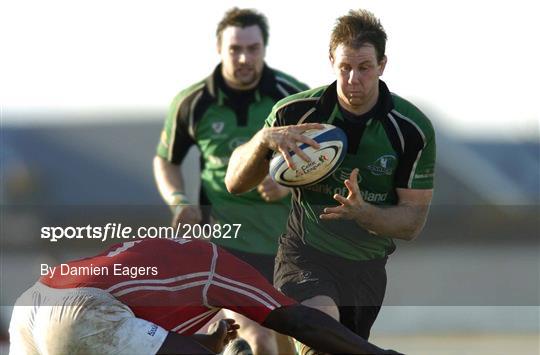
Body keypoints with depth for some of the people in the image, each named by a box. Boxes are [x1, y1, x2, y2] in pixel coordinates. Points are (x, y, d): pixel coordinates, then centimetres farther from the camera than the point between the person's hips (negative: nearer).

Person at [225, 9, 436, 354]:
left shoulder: (413, 129, -10)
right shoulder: (295, 112, -10)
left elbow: (413, 221, -7)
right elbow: (236, 183, -2)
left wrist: (363, 212, -28)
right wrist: (265, 138, -23)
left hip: (368, 269, 3)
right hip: (305, 257, -3)